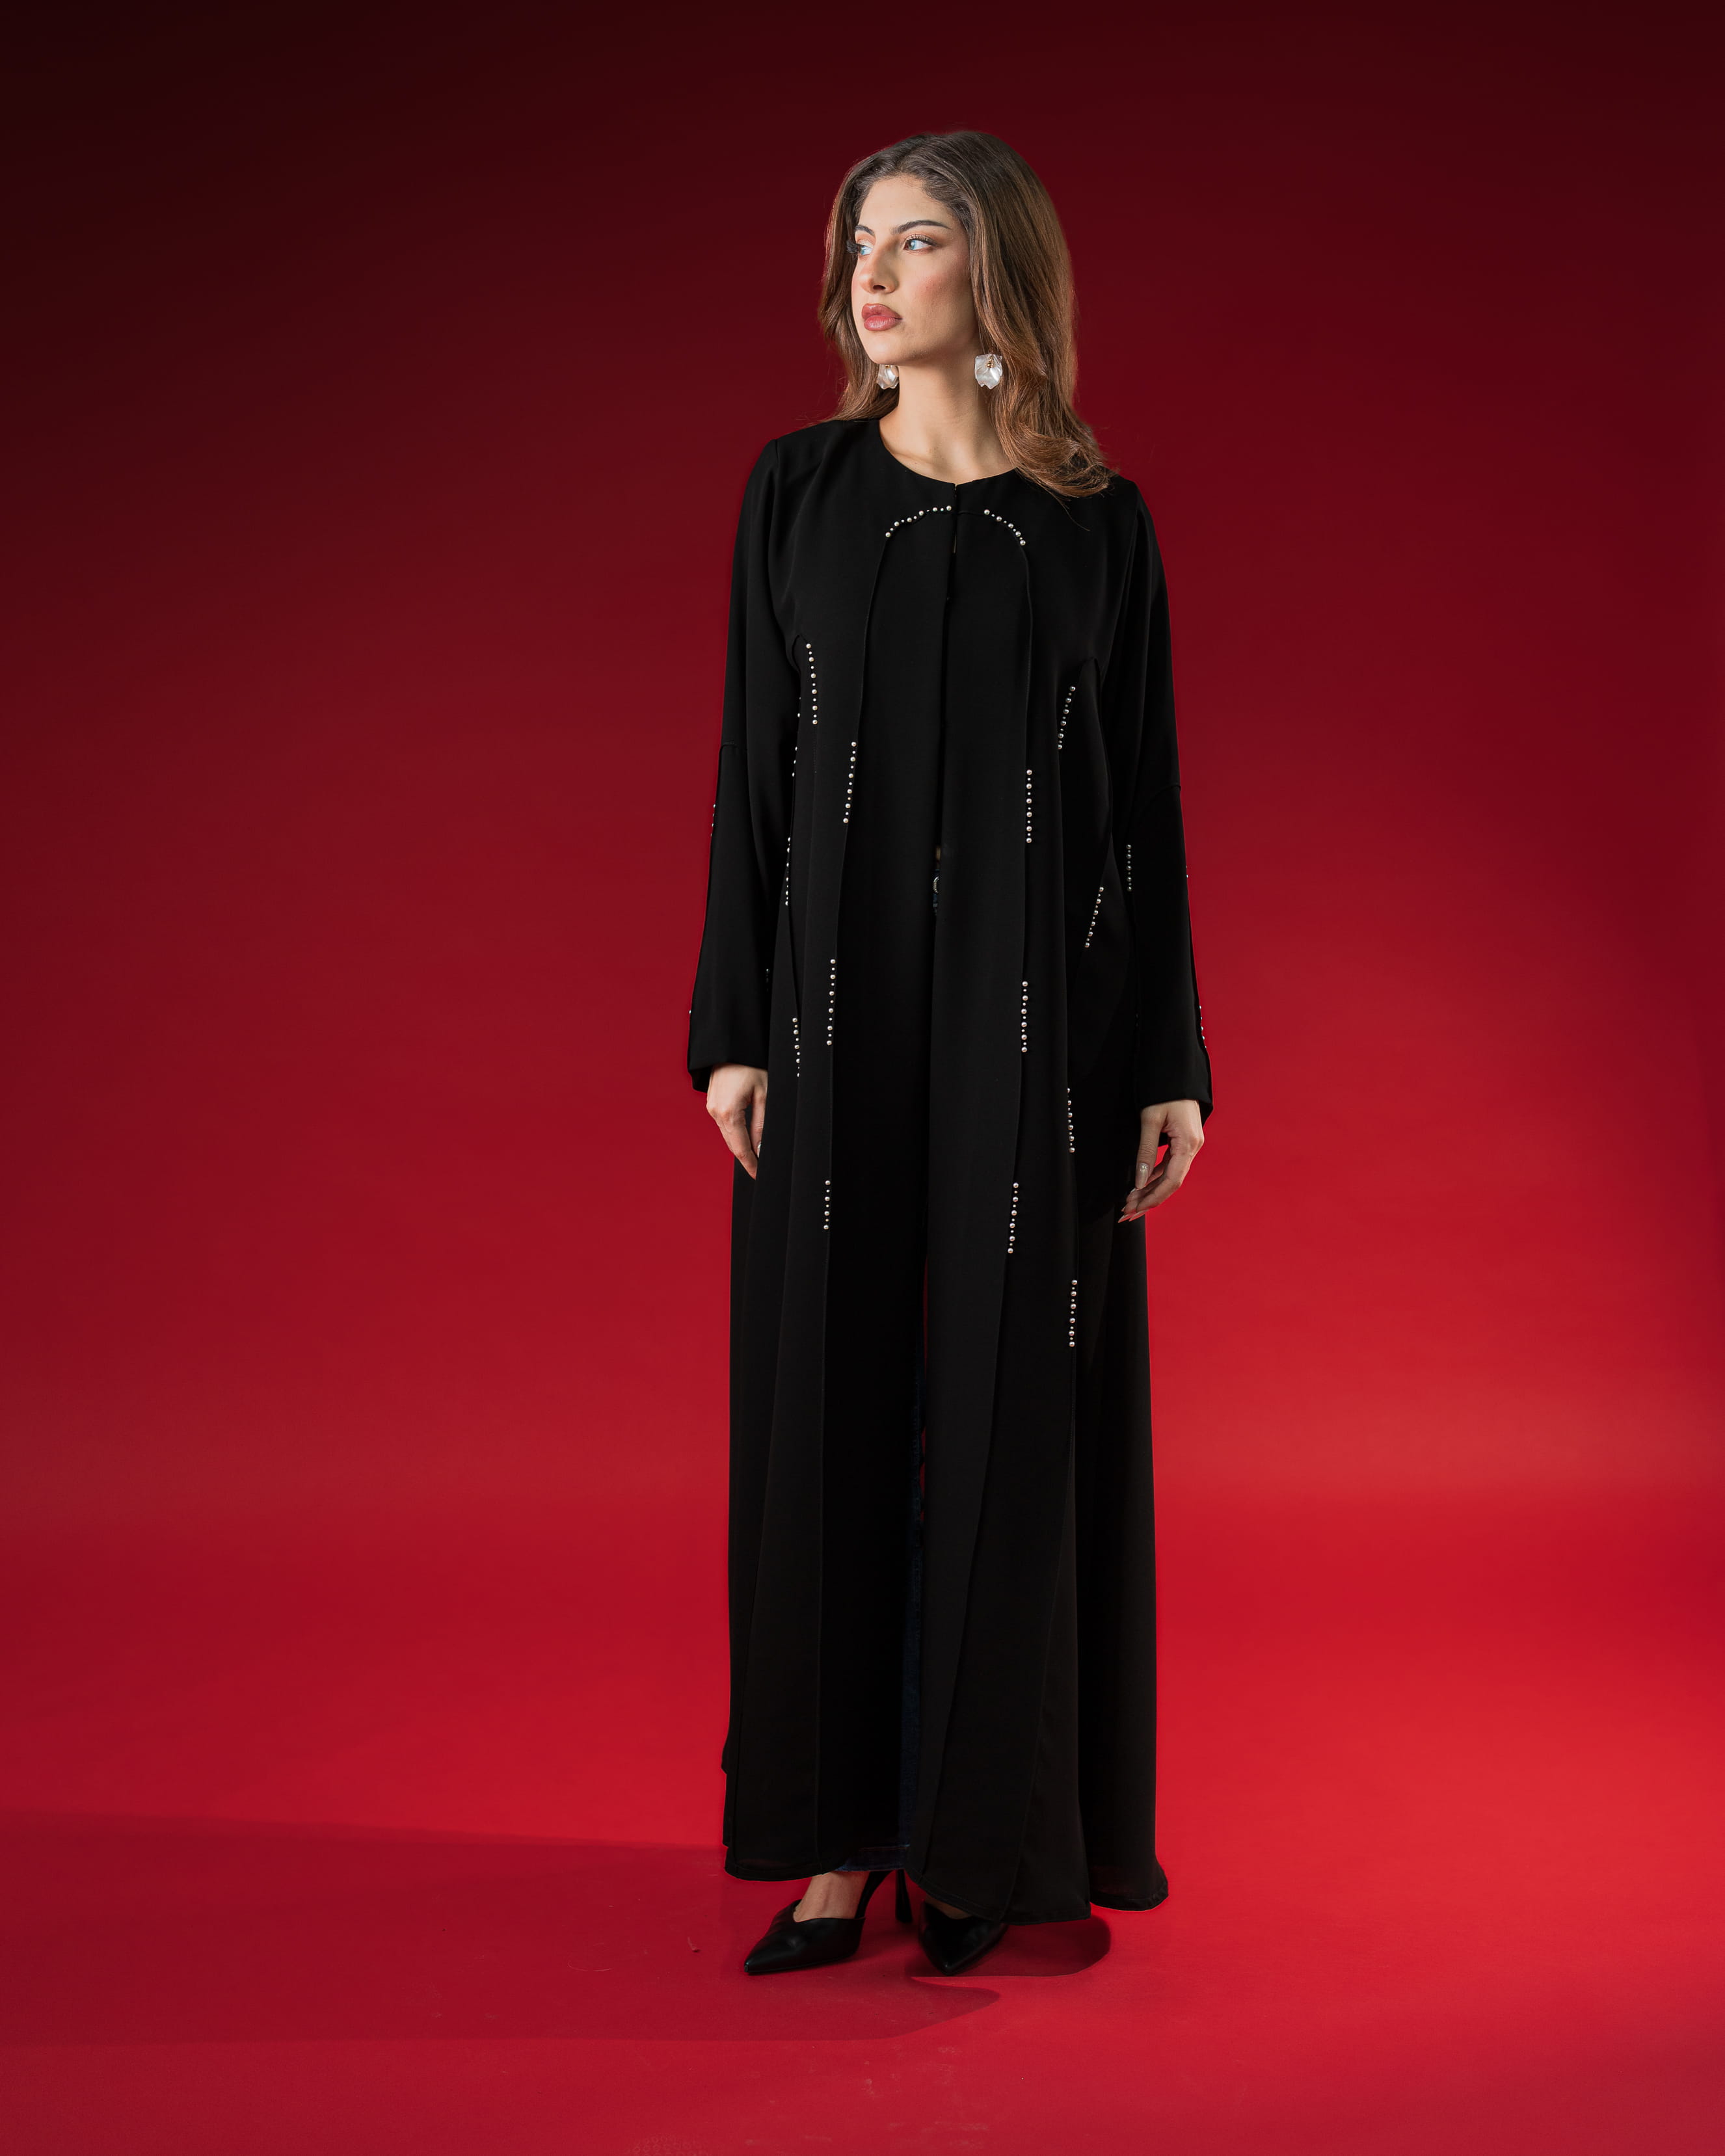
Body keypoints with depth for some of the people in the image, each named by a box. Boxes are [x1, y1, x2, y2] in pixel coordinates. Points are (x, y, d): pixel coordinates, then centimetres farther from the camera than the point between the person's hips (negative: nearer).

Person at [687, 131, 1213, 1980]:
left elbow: (1147, 798, 4)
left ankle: (991, 1835, 18)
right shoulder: (799, 487, 7)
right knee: (829, 1399, 3)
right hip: (841, 1001, 1)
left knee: (1017, 1404, 3)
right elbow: (753, 767, 4)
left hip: (1037, 1010, 0)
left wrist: (1170, 1064, -2)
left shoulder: (1100, 523, 5)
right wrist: (732, 1029, -4)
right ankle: (840, 1839, 15)